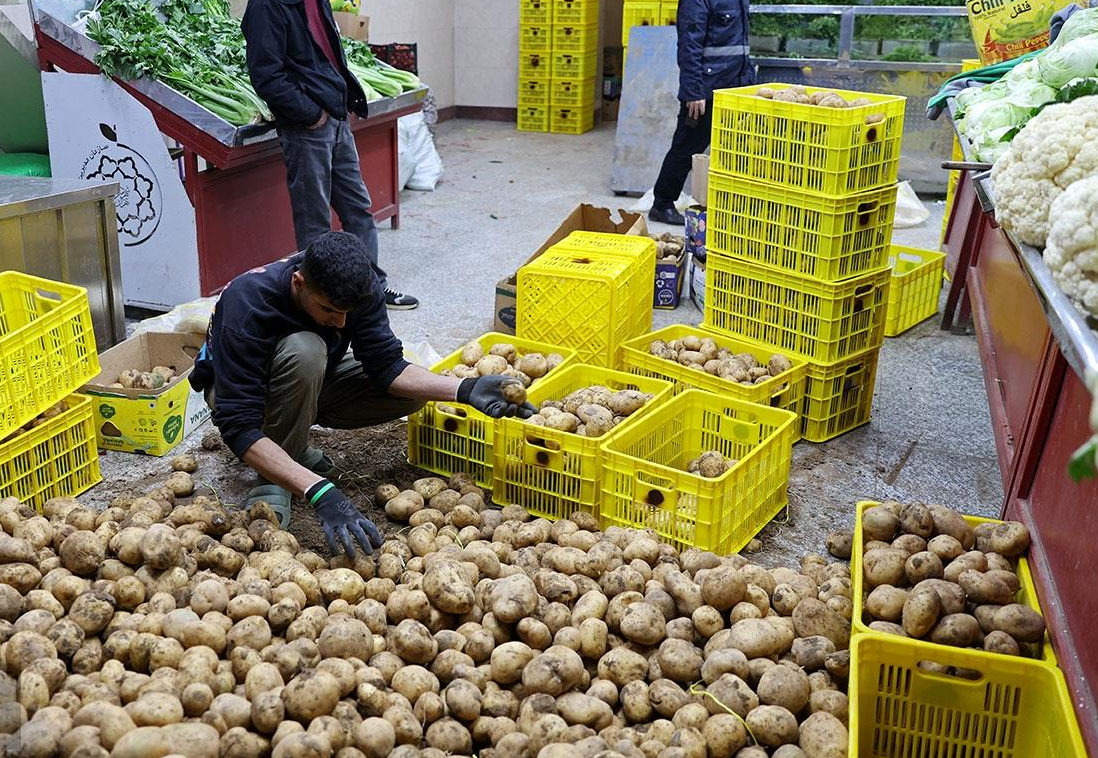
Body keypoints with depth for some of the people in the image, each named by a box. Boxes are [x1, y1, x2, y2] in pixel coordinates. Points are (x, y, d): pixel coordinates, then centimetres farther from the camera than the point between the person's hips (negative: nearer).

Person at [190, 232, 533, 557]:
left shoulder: (358, 285, -24)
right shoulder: (248, 303, -38)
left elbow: (386, 365, -19)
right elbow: (238, 426, -41)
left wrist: (463, 390, -35)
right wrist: (319, 492, -52)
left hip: (312, 382, 6)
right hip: (233, 390, -5)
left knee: (412, 393, -14)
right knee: (305, 350, -38)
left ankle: (293, 447, 1)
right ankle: (271, 480, -19)